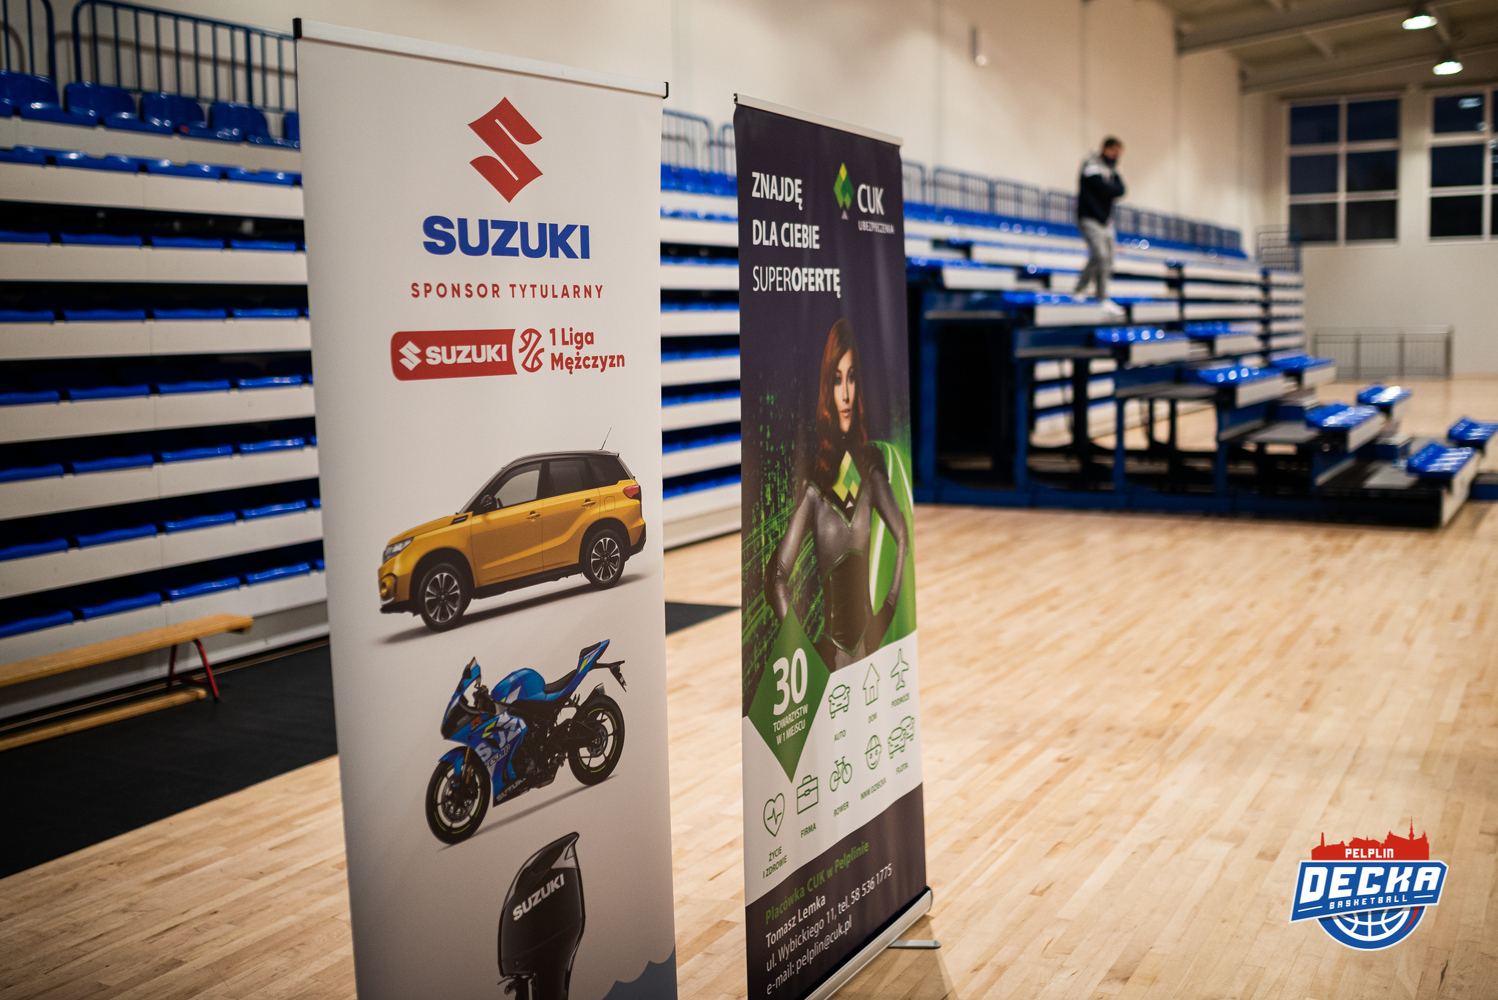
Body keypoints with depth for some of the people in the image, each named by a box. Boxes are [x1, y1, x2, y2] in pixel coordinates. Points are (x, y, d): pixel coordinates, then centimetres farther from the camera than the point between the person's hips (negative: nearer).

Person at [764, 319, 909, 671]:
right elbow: (777, 576, -11)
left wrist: (888, 609, 6)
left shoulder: (871, 465, 2)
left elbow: (902, 537, 13)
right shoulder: (813, 486, -10)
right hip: (830, 642, -3)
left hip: (868, 634, 3)